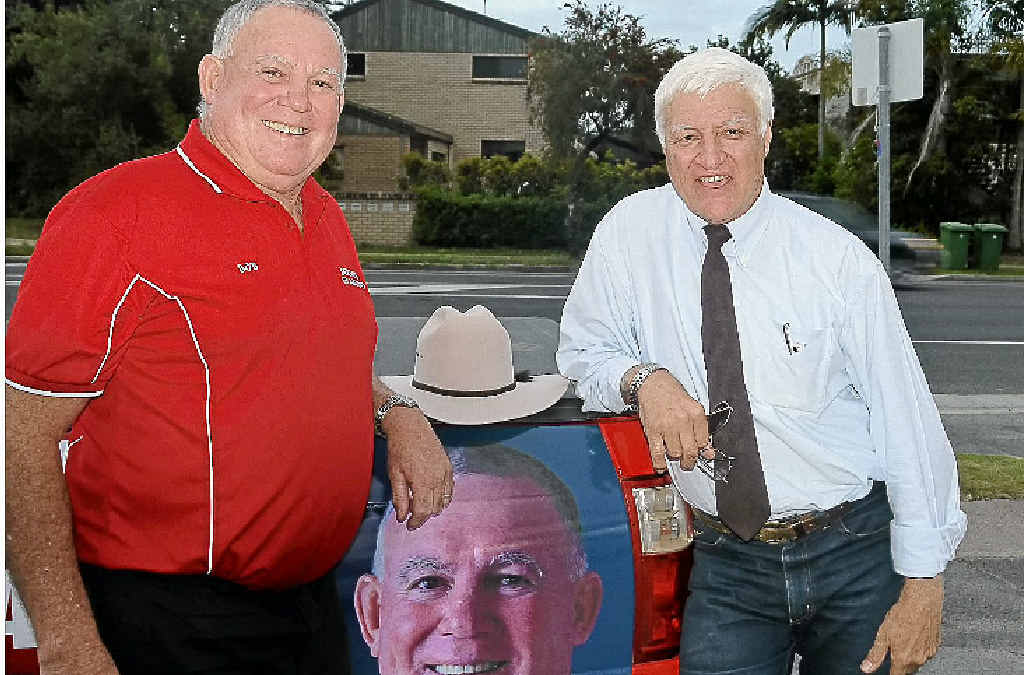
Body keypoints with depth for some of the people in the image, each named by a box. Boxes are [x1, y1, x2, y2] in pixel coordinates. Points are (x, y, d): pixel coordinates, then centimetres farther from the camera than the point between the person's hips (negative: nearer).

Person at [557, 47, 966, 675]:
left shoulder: (839, 259, -8)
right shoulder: (630, 232, -3)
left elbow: (908, 422, -7)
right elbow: (584, 351, 9)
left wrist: (923, 585, -9)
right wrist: (644, 378, -15)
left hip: (858, 557, -1)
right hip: (728, 564, 1)